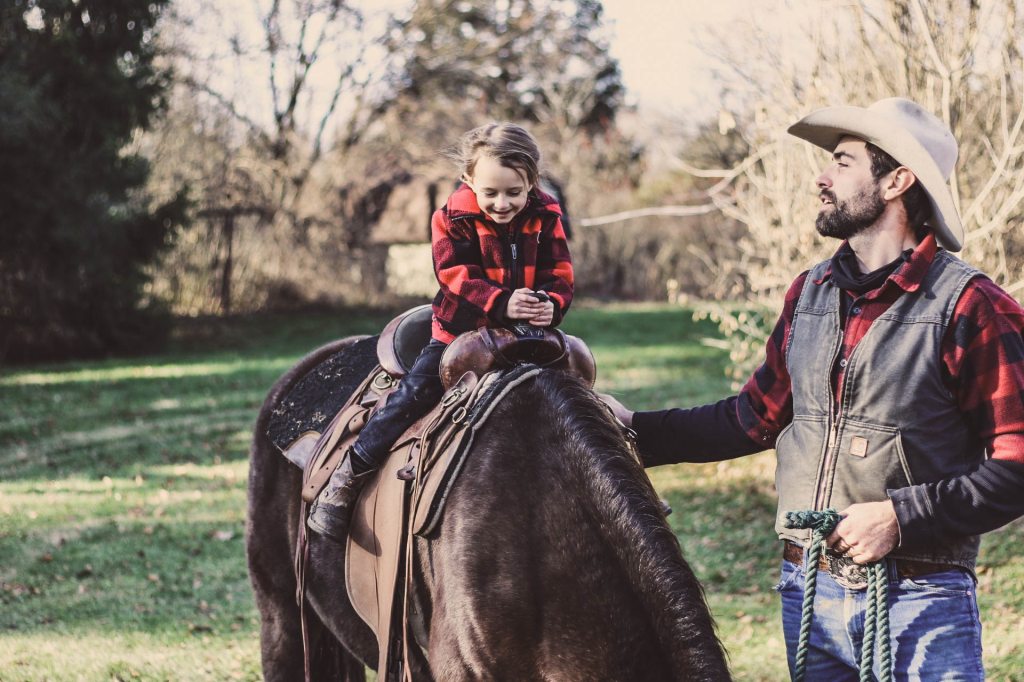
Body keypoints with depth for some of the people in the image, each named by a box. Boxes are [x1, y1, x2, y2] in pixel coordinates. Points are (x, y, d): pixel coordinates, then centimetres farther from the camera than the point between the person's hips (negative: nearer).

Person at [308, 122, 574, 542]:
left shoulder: (545, 219, -3)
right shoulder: (453, 220, -10)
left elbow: (560, 277, -5)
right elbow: (458, 279, -20)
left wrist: (550, 303, -29)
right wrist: (501, 302, -37)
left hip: (526, 335, 3)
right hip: (460, 331, -3)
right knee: (414, 391, -14)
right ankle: (347, 475, -8)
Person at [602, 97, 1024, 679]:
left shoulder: (969, 308, -11)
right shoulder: (810, 293, 8)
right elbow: (758, 417, 16)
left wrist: (903, 517, -20)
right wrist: (638, 430, 11)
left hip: (920, 603, -6)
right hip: (807, 591, 6)